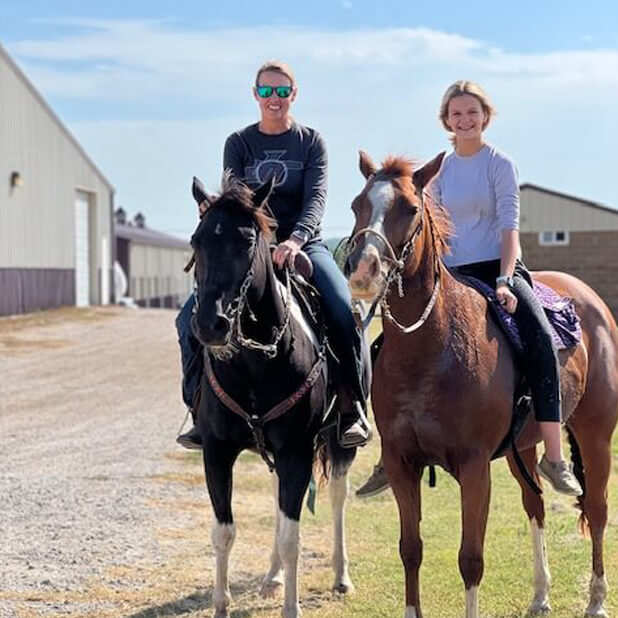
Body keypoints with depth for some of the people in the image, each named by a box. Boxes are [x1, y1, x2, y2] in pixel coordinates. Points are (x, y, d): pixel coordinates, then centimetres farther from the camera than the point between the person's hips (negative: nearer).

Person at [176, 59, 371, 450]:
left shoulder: (311, 142, 4)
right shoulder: (238, 143, 7)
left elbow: (316, 198, -10)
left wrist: (295, 239, -29)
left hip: (303, 245, -2)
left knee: (344, 311, -29)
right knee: (192, 318, -15)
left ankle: (353, 407, -15)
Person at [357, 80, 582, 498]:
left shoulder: (500, 164, 0)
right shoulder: (440, 171, 13)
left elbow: (509, 226, -8)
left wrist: (504, 282, -21)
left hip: (498, 268, -4)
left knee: (540, 338, -30)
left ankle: (554, 457, -30)